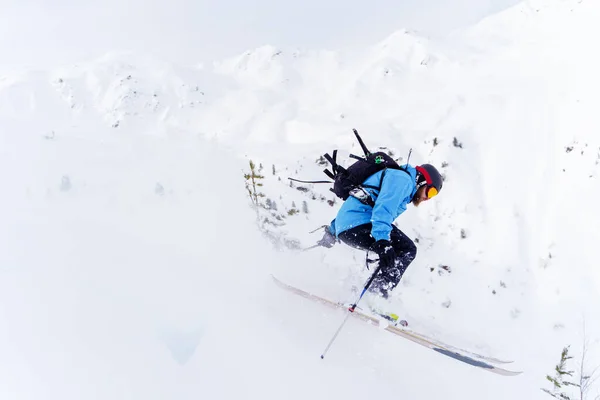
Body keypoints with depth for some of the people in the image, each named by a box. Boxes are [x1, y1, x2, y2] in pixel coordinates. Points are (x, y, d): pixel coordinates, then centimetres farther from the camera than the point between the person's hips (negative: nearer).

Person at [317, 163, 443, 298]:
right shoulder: (403, 179, -5)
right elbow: (383, 208, -23)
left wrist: (332, 232, 37)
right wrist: (382, 241, -37)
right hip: (357, 225, -10)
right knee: (407, 249, -13)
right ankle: (377, 292, -21)